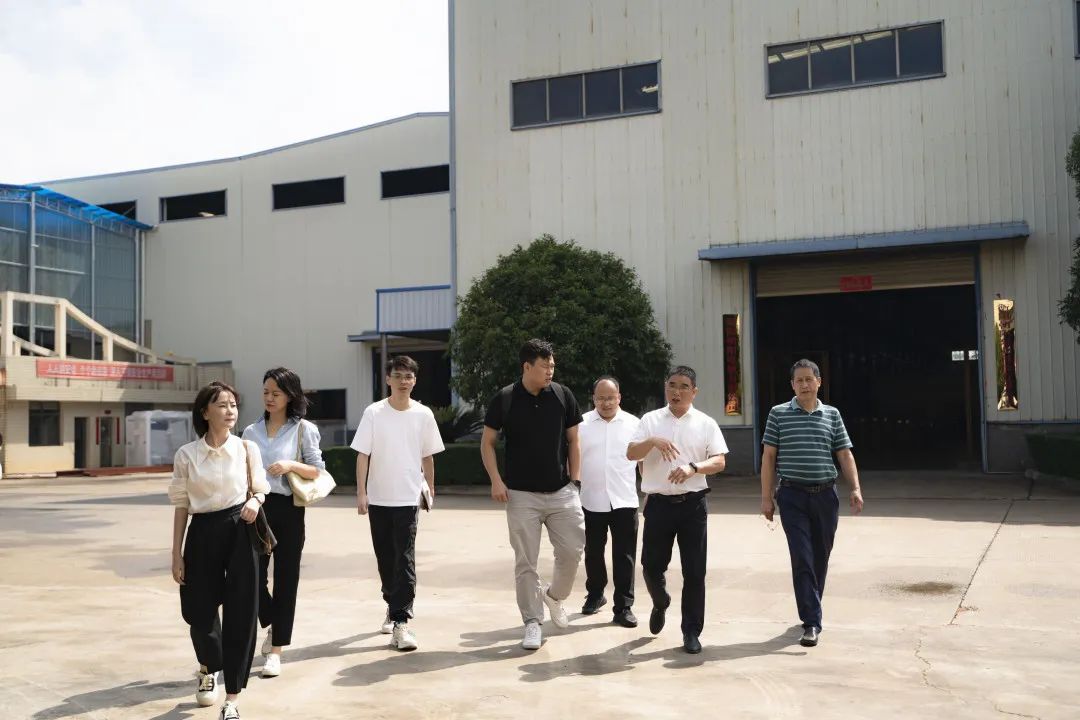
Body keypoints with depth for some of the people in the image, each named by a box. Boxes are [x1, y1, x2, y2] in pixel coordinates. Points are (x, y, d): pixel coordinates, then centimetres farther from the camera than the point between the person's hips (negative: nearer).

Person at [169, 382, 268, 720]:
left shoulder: (247, 448, 1)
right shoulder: (186, 454, 0)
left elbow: (260, 487, 2)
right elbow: (181, 505, 4)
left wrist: (255, 500, -23)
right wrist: (177, 553, 3)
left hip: (239, 531, -1)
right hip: (203, 533, 1)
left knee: (240, 613, -4)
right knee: (200, 611, 9)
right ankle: (208, 670, 44)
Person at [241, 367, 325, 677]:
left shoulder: (303, 429, 0)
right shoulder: (251, 431, 10)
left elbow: (318, 470, -1)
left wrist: (291, 465, -18)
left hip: (288, 509, -3)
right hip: (256, 507, 3)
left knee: (285, 579, 2)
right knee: (252, 576, -2)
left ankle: (276, 651, 12)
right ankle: (272, 624, 29)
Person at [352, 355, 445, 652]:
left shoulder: (423, 415, -1)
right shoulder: (374, 413, -4)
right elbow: (362, 454, -4)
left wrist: (430, 487, 12)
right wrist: (361, 492, -8)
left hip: (408, 497, -1)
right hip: (378, 498, 1)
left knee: (405, 559, -8)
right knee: (385, 558, 14)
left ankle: (401, 621, -7)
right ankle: (393, 606, 35)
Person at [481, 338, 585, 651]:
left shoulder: (563, 396, -1)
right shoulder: (504, 399, -6)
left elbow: (573, 441, 8)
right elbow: (487, 442, 2)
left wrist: (575, 480, 3)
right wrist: (496, 480, -8)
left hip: (561, 492, 2)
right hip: (522, 495, -2)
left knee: (572, 551, 1)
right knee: (526, 562, 1)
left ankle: (555, 595, 30)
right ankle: (532, 623, 12)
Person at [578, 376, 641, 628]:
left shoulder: (633, 424, 4)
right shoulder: (582, 424, 2)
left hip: (624, 501, -1)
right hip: (591, 501, 1)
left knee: (624, 556, -1)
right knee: (593, 553, 14)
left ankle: (623, 607, 5)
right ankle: (594, 595, 35)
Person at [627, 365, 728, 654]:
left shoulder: (706, 424, 4)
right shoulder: (651, 420, 6)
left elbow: (719, 461, -4)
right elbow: (631, 454, -2)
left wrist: (692, 467, -21)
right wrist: (652, 441, -20)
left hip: (693, 504, -1)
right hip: (658, 503, 1)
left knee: (694, 571, 1)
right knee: (652, 566, 6)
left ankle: (692, 632, 12)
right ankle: (660, 604, 38)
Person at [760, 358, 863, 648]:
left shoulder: (832, 414, 9)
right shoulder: (778, 414, 3)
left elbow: (845, 454, 9)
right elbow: (769, 456, 3)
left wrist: (856, 488, -3)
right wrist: (766, 497, -1)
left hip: (825, 494, 3)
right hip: (793, 496, -3)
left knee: (820, 558, 10)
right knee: (802, 558, -10)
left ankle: (810, 611, 28)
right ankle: (812, 622, -10)